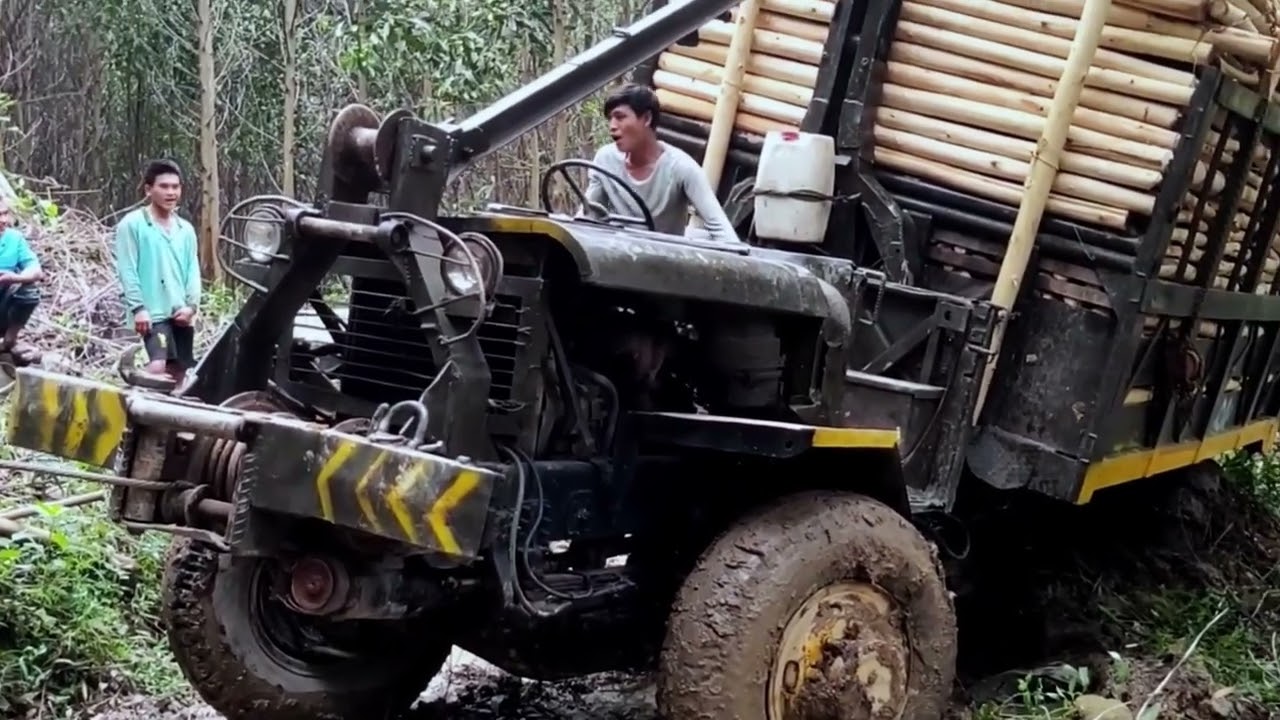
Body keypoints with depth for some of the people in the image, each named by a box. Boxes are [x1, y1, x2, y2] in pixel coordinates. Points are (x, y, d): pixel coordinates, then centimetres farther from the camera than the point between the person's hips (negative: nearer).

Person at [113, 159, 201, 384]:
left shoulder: (186, 229, 14)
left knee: (178, 372, 9)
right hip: (152, 312, -6)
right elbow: (127, 270, -6)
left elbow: (193, 270, 12)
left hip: (181, 314, 6)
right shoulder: (132, 224, -2)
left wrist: (191, 304, -3)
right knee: (158, 365, -23)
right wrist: (138, 308, -14)